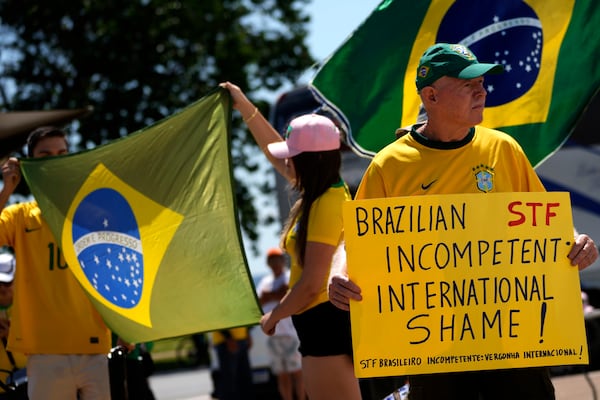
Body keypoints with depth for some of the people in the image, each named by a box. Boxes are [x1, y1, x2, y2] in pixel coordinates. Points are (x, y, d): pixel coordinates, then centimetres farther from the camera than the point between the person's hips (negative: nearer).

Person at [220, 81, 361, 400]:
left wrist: (273, 316, -6)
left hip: (326, 324, -11)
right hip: (322, 323, 11)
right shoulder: (320, 193, 11)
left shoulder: (327, 204, -18)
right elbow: (274, 151, 29)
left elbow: (311, 283, -21)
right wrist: (244, 106, 32)